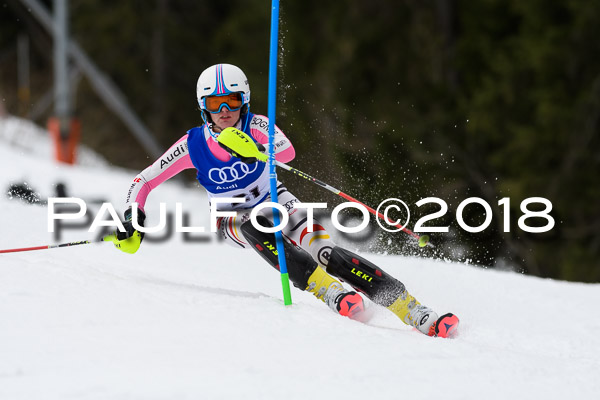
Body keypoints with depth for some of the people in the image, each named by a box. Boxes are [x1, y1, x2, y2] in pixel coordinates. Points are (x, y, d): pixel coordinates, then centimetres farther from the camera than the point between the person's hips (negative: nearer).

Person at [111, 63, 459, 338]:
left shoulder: (255, 125, -16)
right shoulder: (193, 145, -14)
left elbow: (287, 151, -37)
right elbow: (144, 182, -6)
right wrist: (134, 222, -22)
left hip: (276, 205, 0)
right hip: (234, 220, 0)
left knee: (328, 254, -24)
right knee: (254, 226, -38)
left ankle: (416, 312, -31)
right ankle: (332, 294, -47)